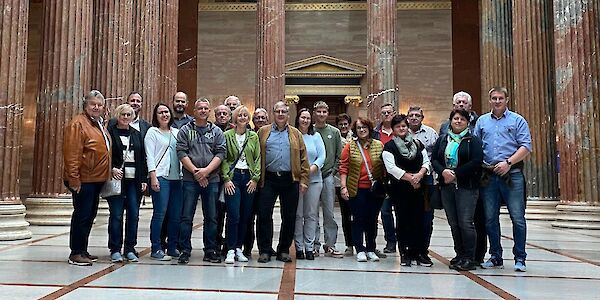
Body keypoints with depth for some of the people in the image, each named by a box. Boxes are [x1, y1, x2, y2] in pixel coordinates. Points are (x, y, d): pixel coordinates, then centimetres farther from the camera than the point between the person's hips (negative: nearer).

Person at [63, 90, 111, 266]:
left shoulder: (99, 125, 17)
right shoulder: (78, 124, -12)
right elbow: (71, 154, -19)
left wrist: (108, 173, 19)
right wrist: (74, 179, -22)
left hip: (96, 179, 9)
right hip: (83, 180, -9)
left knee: (90, 215, 14)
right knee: (82, 215, -4)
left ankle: (83, 251, 24)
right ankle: (75, 253, 6)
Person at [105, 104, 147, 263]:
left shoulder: (137, 135, 15)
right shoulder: (110, 132, 3)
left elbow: (142, 158, 13)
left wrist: (144, 179, 6)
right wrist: (112, 169, -18)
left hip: (134, 180, 4)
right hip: (117, 179, -3)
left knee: (133, 214, 3)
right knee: (116, 215, 0)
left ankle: (130, 248, 14)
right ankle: (115, 250, 10)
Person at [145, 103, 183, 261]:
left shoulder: (176, 132, 18)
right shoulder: (152, 132, 4)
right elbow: (150, 156, -3)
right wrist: (153, 177, -13)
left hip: (177, 177, 5)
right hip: (160, 177, -5)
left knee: (176, 214, 5)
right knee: (160, 213, -8)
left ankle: (173, 247, 15)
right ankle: (156, 249, 0)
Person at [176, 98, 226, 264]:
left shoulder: (217, 131, 10)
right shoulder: (185, 130, 7)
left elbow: (221, 153, 1)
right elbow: (181, 152, -2)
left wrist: (206, 170, -12)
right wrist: (195, 171, -12)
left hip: (212, 179, 2)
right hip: (190, 179, -1)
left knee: (211, 217, 6)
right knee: (186, 217, 0)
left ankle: (210, 250, 15)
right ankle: (185, 250, 9)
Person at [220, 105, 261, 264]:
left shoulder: (254, 136, 10)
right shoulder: (227, 135, 3)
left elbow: (258, 158, 8)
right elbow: (224, 158, 0)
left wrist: (255, 178, -2)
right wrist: (226, 178, -9)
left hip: (249, 178, 3)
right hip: (233, 177, -3)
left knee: (245, 216, 5)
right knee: (233, 215, -9)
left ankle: (239, 248, 16)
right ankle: (231, 250, -1)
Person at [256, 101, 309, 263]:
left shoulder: (296, 134, 11)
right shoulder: (263, 132, 10)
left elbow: (303, 159, 7)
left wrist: (303, 180, -2)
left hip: (290, 180, 1)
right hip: (269, 179, -1)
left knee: (289, 217, 6)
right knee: (264, 214, -2)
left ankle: (284, 250, 18)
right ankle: (265, 250, 9)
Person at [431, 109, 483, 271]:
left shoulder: (473, 140, 1)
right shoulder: (442, 140, 15)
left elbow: (476, 162, -10)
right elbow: (434, 159, 8)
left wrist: (456, 174, -14)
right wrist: (443, 171, -12)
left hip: (467, 186, -5)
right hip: (447, 186, 5)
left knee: (465, 222, -9)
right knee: (453, 223, 9)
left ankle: (470, 258, 2)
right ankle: (460, 255, 19)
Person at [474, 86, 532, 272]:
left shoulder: (517, 120, 6)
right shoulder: (482, 121, 15)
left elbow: (526, 147, -3)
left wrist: (508, 162, -14)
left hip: (512, 175, -3)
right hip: (488, 175, 3)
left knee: (518, 218, -3)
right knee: (490, 218, 6)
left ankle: (519, 258, 7)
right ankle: (495, 257, 18)